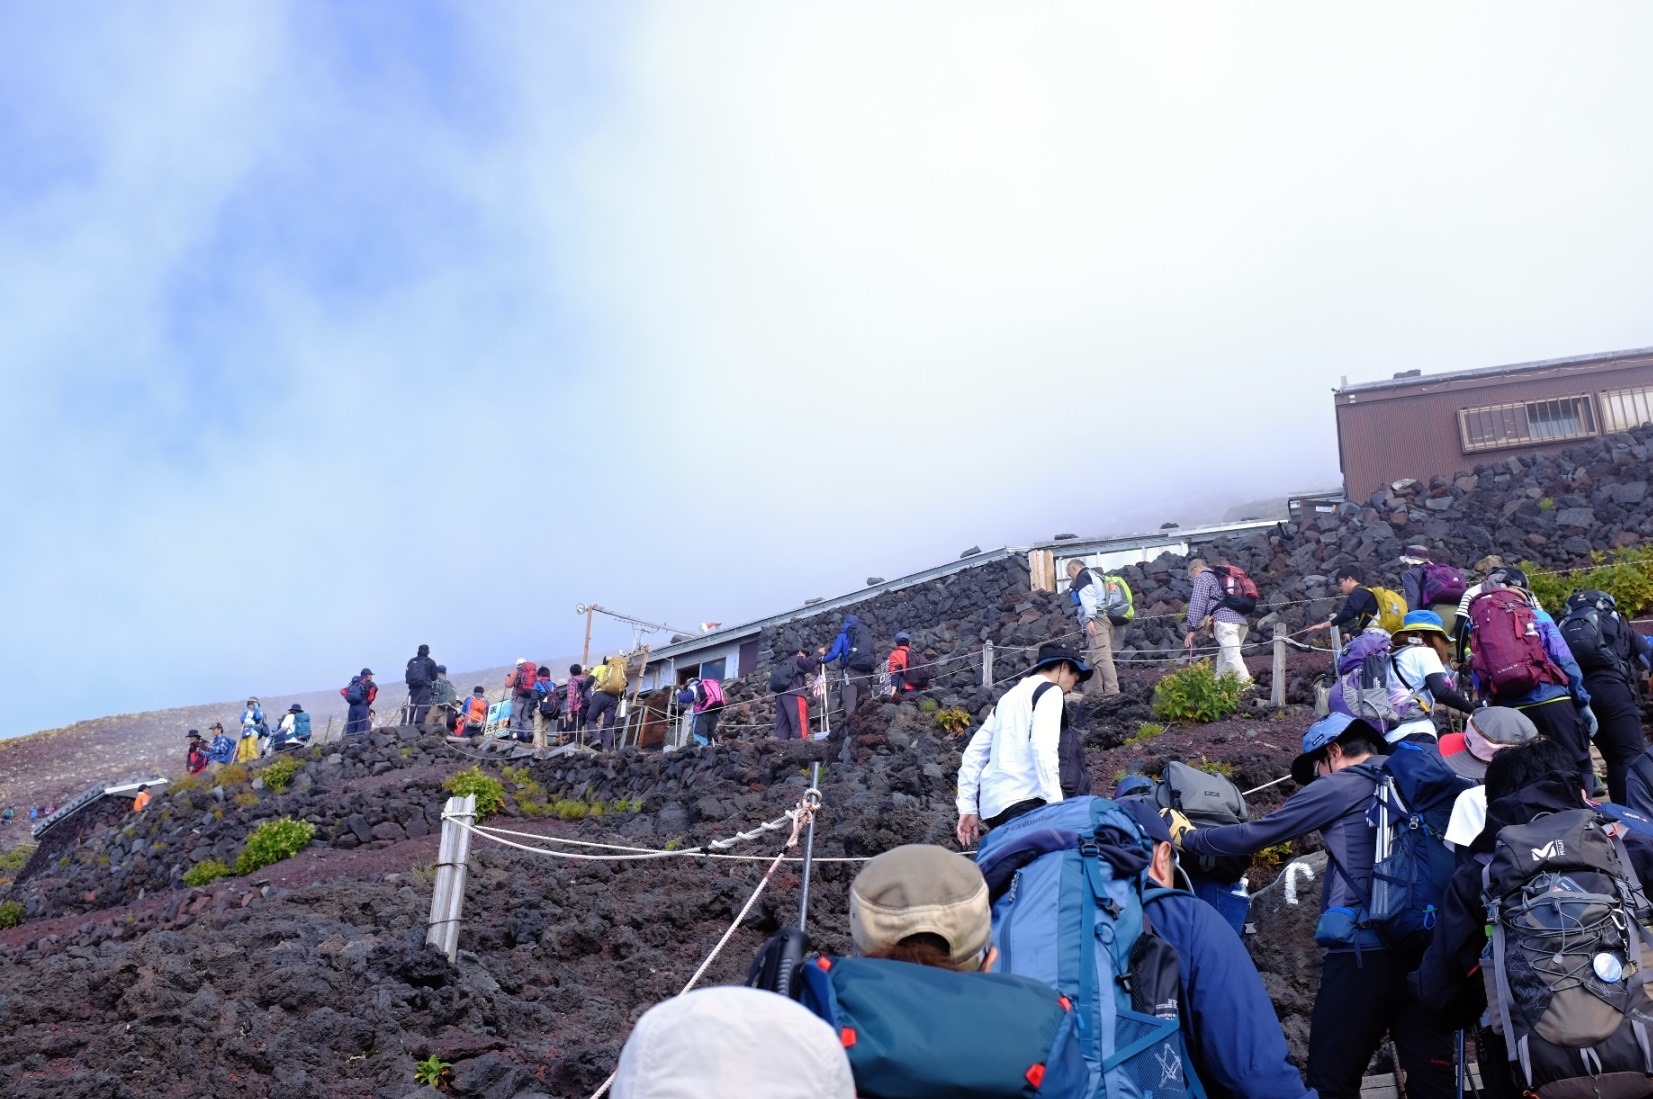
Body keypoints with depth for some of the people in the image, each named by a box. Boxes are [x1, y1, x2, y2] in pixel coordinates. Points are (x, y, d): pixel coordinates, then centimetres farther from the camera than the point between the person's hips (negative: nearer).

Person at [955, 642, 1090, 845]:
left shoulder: (1009, 696, 25)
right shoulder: (1050, 691, 1)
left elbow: (973, 753, 23)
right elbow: (1043, 747, -15)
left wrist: (968, 807, 23)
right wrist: (1056, 802, -18)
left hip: (990, 805, 9)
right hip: (1021, 803, -9)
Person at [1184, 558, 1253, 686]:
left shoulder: (1202, 577, 8)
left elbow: (1198, 603, -4)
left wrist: (1192, 629, -6)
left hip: (1224, 618, -9)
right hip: (1240, 619, 9)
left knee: (1233, 657, -19)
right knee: (1223, 661, 11)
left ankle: (1247, 687, -32)